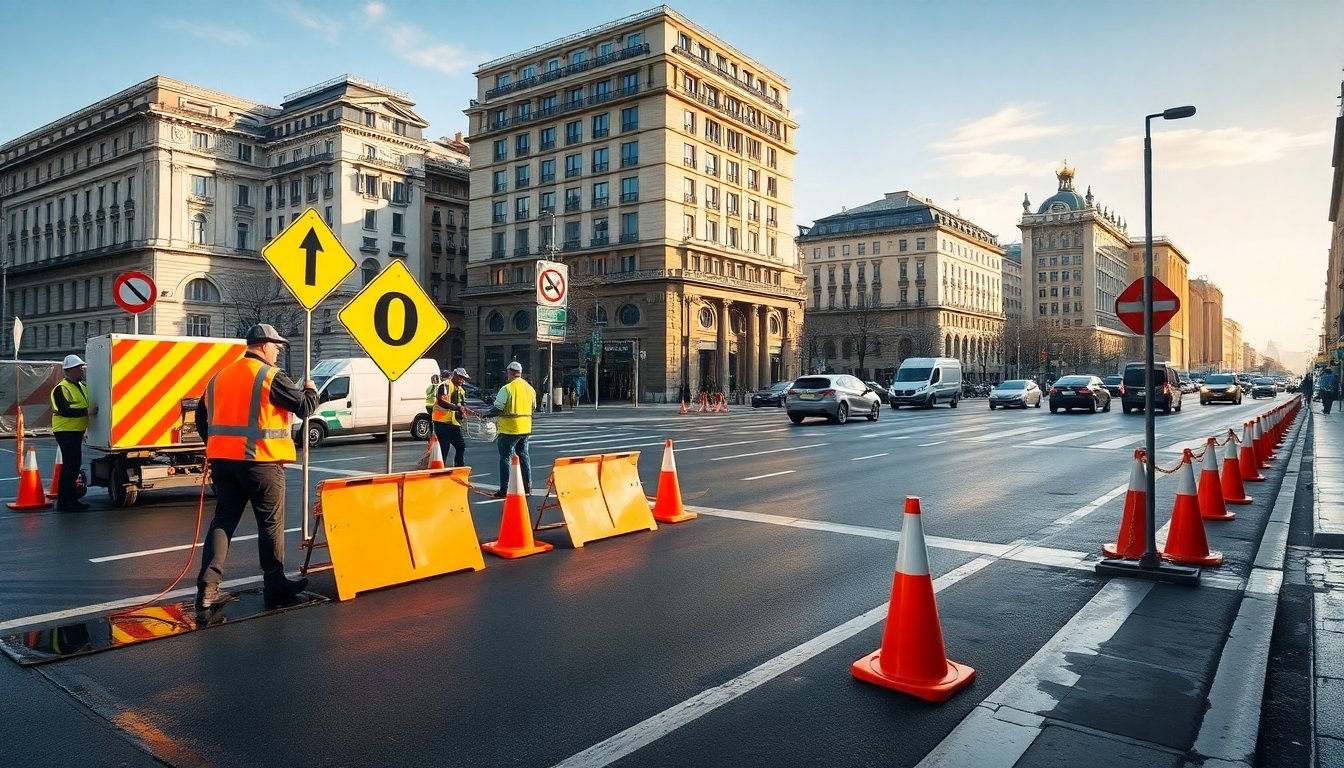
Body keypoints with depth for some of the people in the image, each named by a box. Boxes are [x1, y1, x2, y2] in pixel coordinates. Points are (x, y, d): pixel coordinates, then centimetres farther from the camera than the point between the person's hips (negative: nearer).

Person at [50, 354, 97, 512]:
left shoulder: (82, 386, 15)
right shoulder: (61, 388, -14)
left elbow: (89, 403, 30)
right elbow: (64, 410, -25)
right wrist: (87, 411, -24)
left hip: (77, 431, 10)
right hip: (66, 432, -9)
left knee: (74, 465, 15)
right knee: (70, 466, -10)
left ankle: (71, 499, 24)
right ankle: (64, 502, -5)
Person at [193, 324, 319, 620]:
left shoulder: (220, 377, 14)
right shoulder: (271, 376, -9)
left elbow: (202, 417, 18)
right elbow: (304, 407, -9)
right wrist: (311, 390, 12)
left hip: (222, 459, 7)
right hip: (260, 462, -6)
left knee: (223, 521, 11)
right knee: (271, 523, 6)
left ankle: (207, 590, 3)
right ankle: (275, 585, 17)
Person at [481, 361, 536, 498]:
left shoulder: (507, 388, -15)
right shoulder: (530, 388, 7)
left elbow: (497, 409, -15)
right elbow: (533, 407, 16)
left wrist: (485, 414, 3)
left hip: (510, 429, -6)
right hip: (525, 428, 7)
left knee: (505, 457, 1)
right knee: (523, 455, 17)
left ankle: (504, 489, 1)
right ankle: (527, 486, 21)